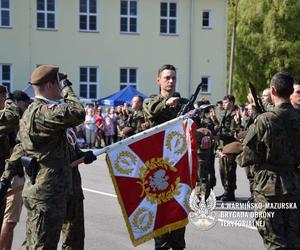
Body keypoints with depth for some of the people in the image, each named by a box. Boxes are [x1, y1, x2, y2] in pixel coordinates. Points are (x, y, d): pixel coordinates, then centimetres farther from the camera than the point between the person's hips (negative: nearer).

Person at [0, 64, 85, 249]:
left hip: (37, 191, 10)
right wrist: (67, 89, -15)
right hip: (48, 194, -10)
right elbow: (78, 114, -32)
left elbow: (20, 149, 20)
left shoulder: (31, 111, 15)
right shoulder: (44, 112, -18)